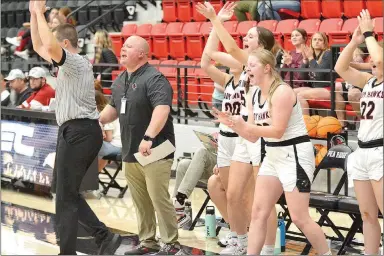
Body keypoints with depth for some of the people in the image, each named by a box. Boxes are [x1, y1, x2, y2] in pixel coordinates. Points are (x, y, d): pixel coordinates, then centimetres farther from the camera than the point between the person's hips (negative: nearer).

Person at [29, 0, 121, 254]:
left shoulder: (76, 62, -12)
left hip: (78, 133, -10)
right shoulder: (70, 64, 17)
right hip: (80, 132, 10)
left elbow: (50, 47, -32)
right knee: (65, 191, 15)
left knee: (66, 197, -5)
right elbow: (39, 47, 26)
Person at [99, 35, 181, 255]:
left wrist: (148, 137, -36)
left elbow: (162, 109, -27)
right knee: (140, 201, 11)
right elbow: (114, 108, 29)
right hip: (130, 152, 8)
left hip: (154, 152, -8)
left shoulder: (154, 79, -14)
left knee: (159, 198, -6)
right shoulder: (120, 80, 14)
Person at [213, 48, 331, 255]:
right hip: (273, 155, 9)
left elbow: (277, 131, -22)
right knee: (258, 211, 6)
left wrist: (244, 125, -24)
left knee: (299, 218, -6)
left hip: (294, 155, -9)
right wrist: (232, 123, -3)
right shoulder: (257, 95, 9)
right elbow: (253, 136, 11)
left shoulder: (281, 92, -17)